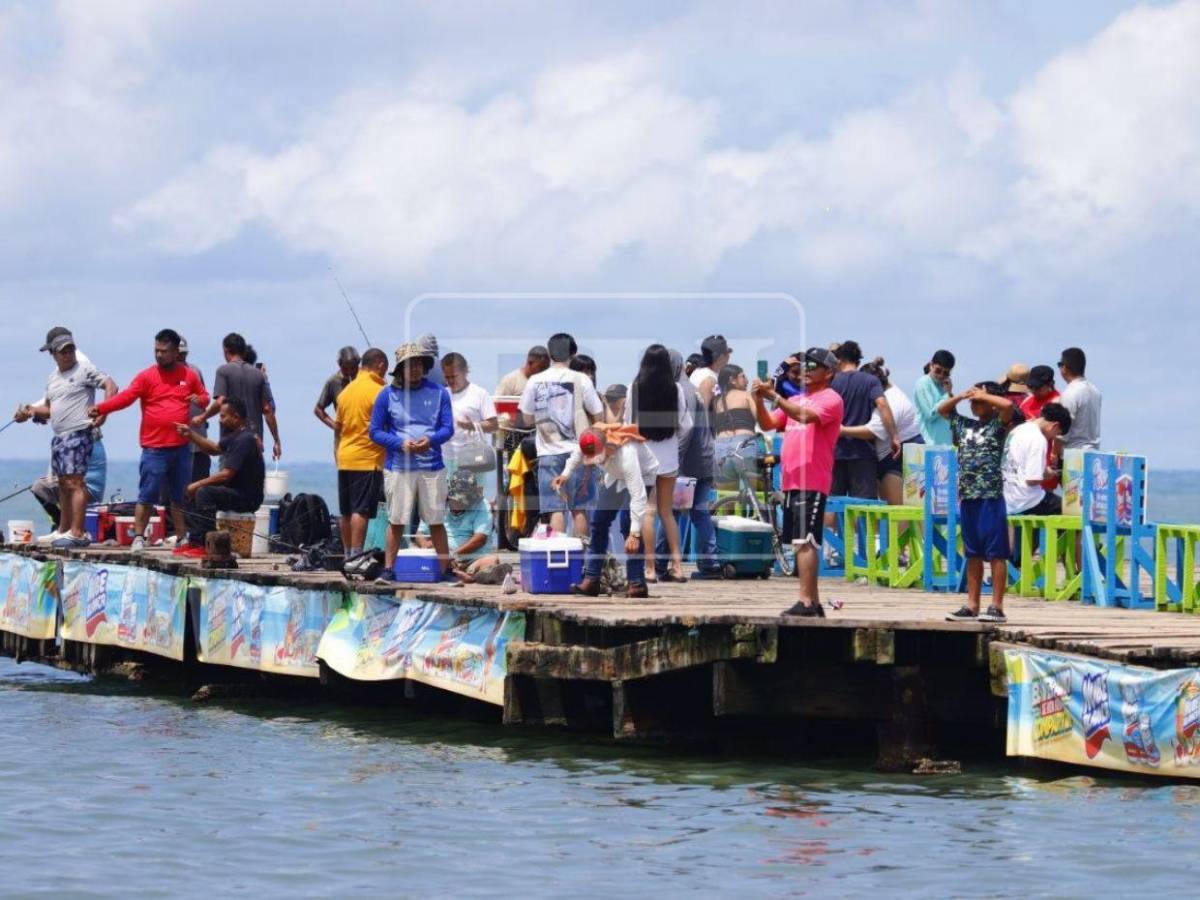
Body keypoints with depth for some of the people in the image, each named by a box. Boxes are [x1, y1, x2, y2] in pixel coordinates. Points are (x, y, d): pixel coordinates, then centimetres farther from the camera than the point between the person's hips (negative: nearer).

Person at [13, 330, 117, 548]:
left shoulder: (84, 370, -5)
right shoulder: (52, 378, 19)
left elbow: (110, 386, -11)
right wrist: (31, 411, 9)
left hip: (79, 434, -9)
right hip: (59, 437, 9)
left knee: (74, 483, -14)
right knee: (63, 484, 12)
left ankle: (77, 533, -18)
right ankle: (64, 530, 19)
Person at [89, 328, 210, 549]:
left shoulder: (189, 375, 8)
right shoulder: (146, 376, -3)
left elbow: (204, 396, 20)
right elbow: (126, 396, -14)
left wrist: (199, 399, -6)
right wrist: (100, 408, -30)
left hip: (181, 447, 4)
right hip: (154, 448, -4)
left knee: (180, 497, 12)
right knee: (147, 496, -6)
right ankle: (138, 537, -2)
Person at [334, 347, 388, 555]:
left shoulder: (346, 391, 13)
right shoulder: (379, 391, -8)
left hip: (345, 460, 7)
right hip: (368, 459, -7)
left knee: (346, 512, 11)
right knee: (362, 510, -9)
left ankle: (348, 554, 17)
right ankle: (356, 555, -14)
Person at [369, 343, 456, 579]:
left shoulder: (438, 393, 6)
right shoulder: (388, 395, 3)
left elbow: (448, 427, 5)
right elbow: (375, 431, 3)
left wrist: (431, 440, -16)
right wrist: (401, 443, -12)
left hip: (432, 467, 1)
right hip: (398, 468, -1)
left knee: (436, 521, 4)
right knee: (396, 521, 2)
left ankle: (446, 568, 9)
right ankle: (389, 569, 8)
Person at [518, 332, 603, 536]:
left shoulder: (535, 381, -1)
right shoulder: (581, 380, -4)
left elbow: (527, 419, 6)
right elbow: (598, 416, 0)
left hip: (549, 453, 0)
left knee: (556, 510, 0)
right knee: (579, 508, 9)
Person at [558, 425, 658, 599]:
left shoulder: (626, 455, -44)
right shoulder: (592, 439, -27)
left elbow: (638, 496, -45)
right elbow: (578, 454, 2)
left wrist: (635, 534, -48)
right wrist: (566, 473, -10)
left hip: (641, 475, -7)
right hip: (615, 476, 7)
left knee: (627, 524, -22)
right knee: (599, 521, 5)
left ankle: (637, 584, -17)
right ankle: (591, 580, 12)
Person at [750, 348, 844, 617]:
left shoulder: (831, 399, -5)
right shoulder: (797, 400, 21)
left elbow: (805, 415, -22)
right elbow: (767, 424, 17)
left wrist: (774, 396, -24)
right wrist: (759, 401, 0)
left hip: (812, 482, -9)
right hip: (792, 481, 9)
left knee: (805, 541, -15)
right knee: (803, 542, 10)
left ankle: (806, 602, -19)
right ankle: (813, 603, 14)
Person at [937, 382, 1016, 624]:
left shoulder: (997, 426, -2)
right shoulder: (965, 425, 14)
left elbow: (1007, 405, -21)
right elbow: (942, 409, 26)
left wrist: (982, 395, -7)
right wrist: (961, 396, 9)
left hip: (991, 496, -7)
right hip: (967, 495, 7)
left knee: (995, 553, -4)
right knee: (973, 554, 11)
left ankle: (997, 606, -4)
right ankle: (972, 606, 15)